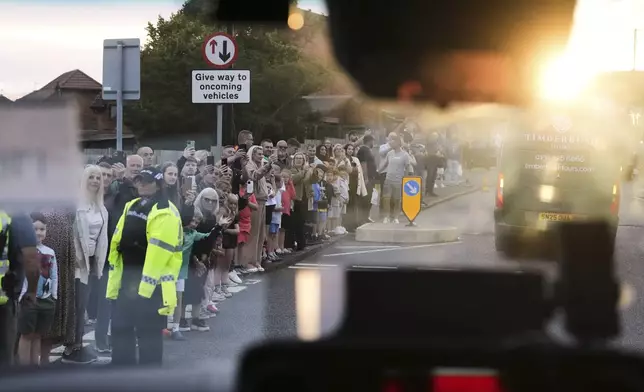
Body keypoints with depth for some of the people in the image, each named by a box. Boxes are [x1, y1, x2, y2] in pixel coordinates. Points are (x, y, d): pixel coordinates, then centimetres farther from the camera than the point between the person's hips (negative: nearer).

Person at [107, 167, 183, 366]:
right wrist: (115, 277, 12)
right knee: (120, 328, 14)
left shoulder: (165, 213, -14)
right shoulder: (131, 207, 13)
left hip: (152, 283, -9)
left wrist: (146, 284, -23)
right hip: (127, 280, 9)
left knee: (149, 333, -1)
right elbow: (118, 243, 16)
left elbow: (160, 251, -21)